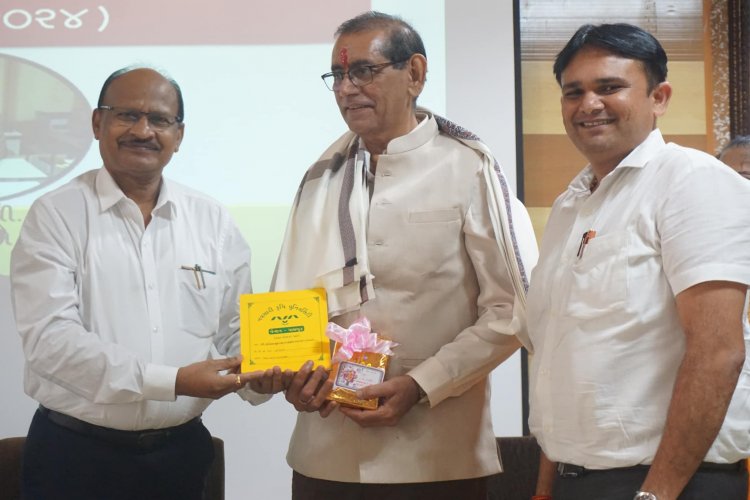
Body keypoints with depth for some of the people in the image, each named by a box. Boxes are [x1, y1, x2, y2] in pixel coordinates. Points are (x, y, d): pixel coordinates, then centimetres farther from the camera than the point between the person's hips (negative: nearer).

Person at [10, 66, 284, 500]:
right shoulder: (56, 216, -5)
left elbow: (236, 331, 9)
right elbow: (50, 337, -16)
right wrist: (174, 381, -23)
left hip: (182, 451, 4)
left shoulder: (214, 221, 6)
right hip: (76, 454, -3)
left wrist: (260, 374, -14)